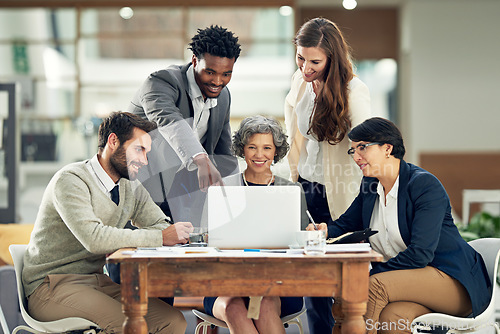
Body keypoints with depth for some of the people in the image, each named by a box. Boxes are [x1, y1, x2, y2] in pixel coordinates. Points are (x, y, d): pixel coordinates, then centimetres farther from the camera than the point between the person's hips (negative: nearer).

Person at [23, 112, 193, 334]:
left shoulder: (132, 188, 11)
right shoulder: (70, 180, -14)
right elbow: (94, 238, -27)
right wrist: (161, 237, -26)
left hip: (96, 281, 7)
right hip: (51, 284, -7)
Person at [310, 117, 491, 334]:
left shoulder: (425, 184, -13)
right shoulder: (369, 186, 10)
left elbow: (420, 253, -21)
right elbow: (345, 225, 20)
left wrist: (370, 276, -22)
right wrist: (325, 231, -5)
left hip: (454, 282, -5)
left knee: (376, 285, -31)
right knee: (390, 316, -32)